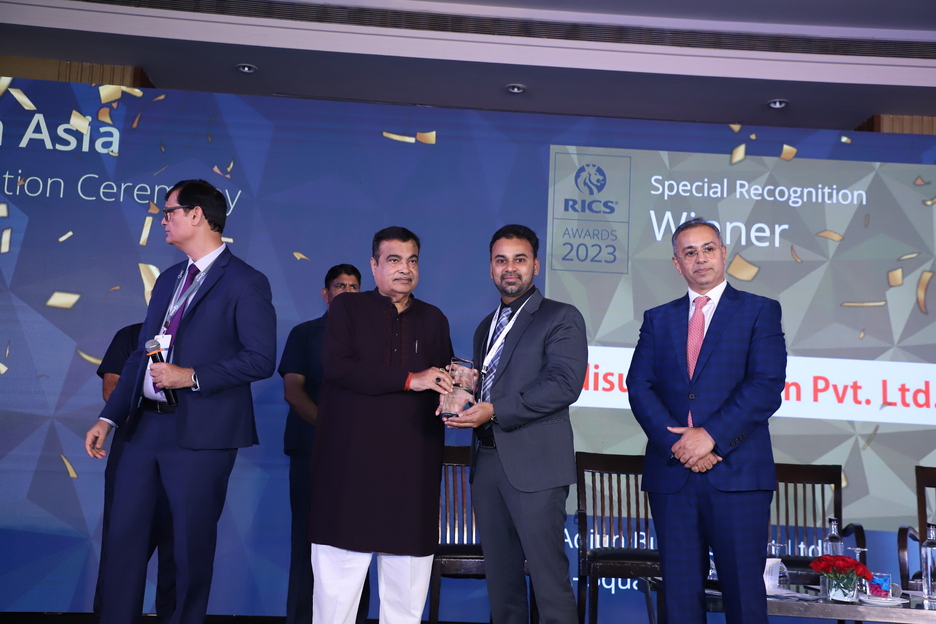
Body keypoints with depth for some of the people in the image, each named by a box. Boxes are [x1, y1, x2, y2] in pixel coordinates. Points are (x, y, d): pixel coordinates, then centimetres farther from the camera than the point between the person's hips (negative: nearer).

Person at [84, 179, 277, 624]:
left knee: (191, 545, 4)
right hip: (145, 423, 7)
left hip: (200, 432, -7)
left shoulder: (245, 282, -7)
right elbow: (141, 355, 17)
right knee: (124, 536, 10)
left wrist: (191, 377, -18)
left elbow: (261, 360, -13)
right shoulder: (168, 279, 17)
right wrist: (109, 417, 12)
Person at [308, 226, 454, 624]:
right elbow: (335, 366, -11)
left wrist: (457, 389, -8)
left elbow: (443, 385, 17)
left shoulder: (434, 320, 16)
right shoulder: (346, 308, 6)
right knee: (338, 578, 1)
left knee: (407, 585, 6)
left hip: (413, 467, 3)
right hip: (352, 462, -3)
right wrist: (409, 379, -15)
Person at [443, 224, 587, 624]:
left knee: (548, 575, -5)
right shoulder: (486, 327, 20)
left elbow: (564, 384, -14)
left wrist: (494, 411, -19)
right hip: (487, 460, 7)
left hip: (534, 464, -7)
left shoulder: (561, 318, -2)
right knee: (500, 576, 12)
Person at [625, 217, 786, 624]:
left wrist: (711, 435, -16)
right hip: (671, 473, 3)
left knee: (744, 591, 3)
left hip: (736, 473, -3)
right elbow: (639, 387, 3)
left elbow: (767, 385, -7)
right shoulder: (658, 319, 14)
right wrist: (676, 443, -12)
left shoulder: (760, 311, 6)